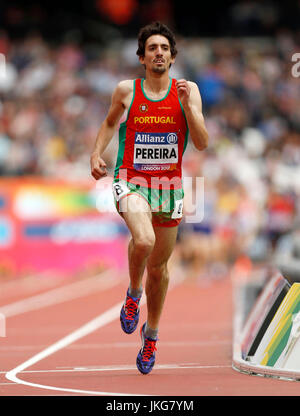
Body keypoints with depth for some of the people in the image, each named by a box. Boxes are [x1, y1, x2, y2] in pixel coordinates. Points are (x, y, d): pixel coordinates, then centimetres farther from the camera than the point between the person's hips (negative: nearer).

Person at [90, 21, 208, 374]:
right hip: (131, 181, -2)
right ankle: (133, 294, -1)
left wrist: (187, 105, -22)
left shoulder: (188, 91, -3)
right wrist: (97, 153, 1)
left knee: (159, 265, 14)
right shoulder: (126, 91, -3)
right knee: (143, 240, -32)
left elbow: (202, 143, -10)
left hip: (169, 185, 2)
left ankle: (151, 333, 36)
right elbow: (109, 123, 17)